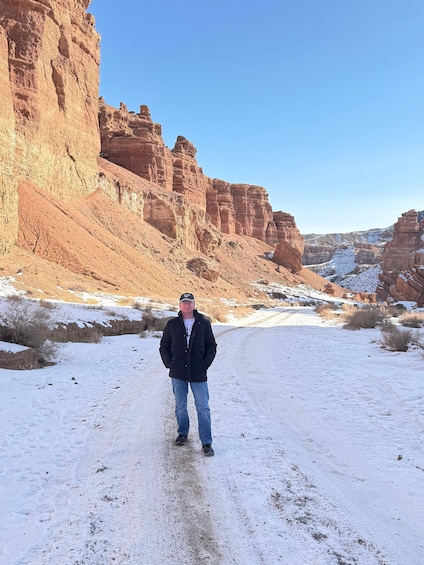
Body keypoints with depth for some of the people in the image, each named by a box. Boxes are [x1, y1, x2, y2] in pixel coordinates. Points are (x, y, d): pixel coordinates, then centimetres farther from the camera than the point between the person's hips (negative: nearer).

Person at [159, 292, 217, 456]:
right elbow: (164, 346, 10)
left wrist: (205, 364, -4)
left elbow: (211, 346, 5)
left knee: (203, 408, -2)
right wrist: (169, 364, 0)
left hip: (198, 374, -1)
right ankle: (183, 433, 35)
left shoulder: (204, 323, 0)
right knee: (180, 407, 14)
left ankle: (206, 442, 6)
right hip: (178, 374, 2)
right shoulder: (172, 324, 3)